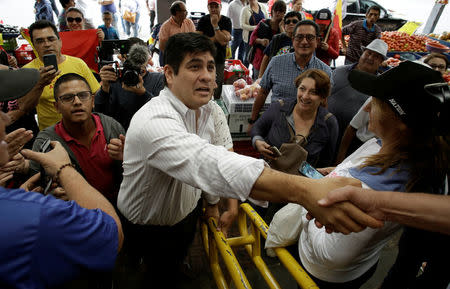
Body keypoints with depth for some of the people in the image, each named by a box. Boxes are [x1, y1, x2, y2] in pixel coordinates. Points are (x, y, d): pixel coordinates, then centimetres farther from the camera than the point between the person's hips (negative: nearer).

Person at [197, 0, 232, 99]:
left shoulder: (226, 21, 1)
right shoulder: (203, 20, 4)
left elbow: (224, 40, -14)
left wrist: (215, 25, -16)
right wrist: (216, 39, -12)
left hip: (219, 59, -1)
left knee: (218, 86, 2)